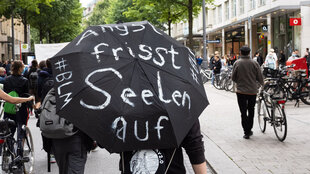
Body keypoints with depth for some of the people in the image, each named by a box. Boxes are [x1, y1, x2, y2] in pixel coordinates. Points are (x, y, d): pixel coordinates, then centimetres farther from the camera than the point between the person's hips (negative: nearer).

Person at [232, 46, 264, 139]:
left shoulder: (237, 63, -8)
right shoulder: (254, 63, -6)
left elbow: (233, 78, -3)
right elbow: (260, 77, -1)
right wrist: (262, 83, 21)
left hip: (241, 91, -2)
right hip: (252, 91, 2)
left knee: (243, 112, 3)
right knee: (251, 111, 17)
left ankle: (246, 132, 0)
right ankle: (249, 130, 24)